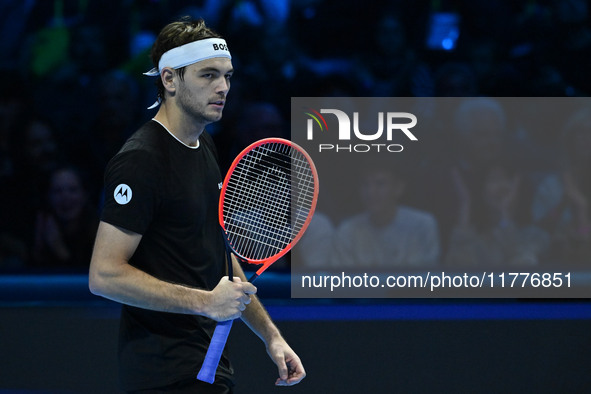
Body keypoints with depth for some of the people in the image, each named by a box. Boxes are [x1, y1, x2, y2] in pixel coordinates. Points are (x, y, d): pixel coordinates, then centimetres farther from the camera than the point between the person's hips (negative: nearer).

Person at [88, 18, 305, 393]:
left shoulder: (205, 146, 14)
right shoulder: (140, 160, -16)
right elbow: (104, 274, -22)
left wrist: (270, 335, 16)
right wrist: (205, 301, -23)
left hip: (212, 363, 9)